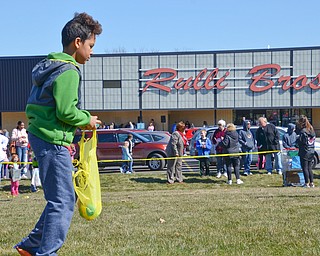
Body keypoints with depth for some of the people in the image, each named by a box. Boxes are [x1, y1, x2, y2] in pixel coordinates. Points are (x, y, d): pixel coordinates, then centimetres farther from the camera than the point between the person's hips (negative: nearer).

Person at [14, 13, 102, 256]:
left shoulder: (49, 66, 17)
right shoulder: (68, 72, -14)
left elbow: (33, 107, 19)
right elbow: (66, 111, -21)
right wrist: (87, 120, -2)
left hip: (40, 136, 10)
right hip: (53, 141, -10)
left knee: (63, 198, 16)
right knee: (63, 200, -5)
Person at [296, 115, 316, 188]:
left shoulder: (303, 131, -17)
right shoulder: (312, 130, 7)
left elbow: (299, 141, -18)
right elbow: (313, 140, 13)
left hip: (304, 152, -7)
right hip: (311, 152, 7)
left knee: (305, 168, 0)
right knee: (309, 168, 14)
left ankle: (307, 183, 1)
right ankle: (311, 183, 15)